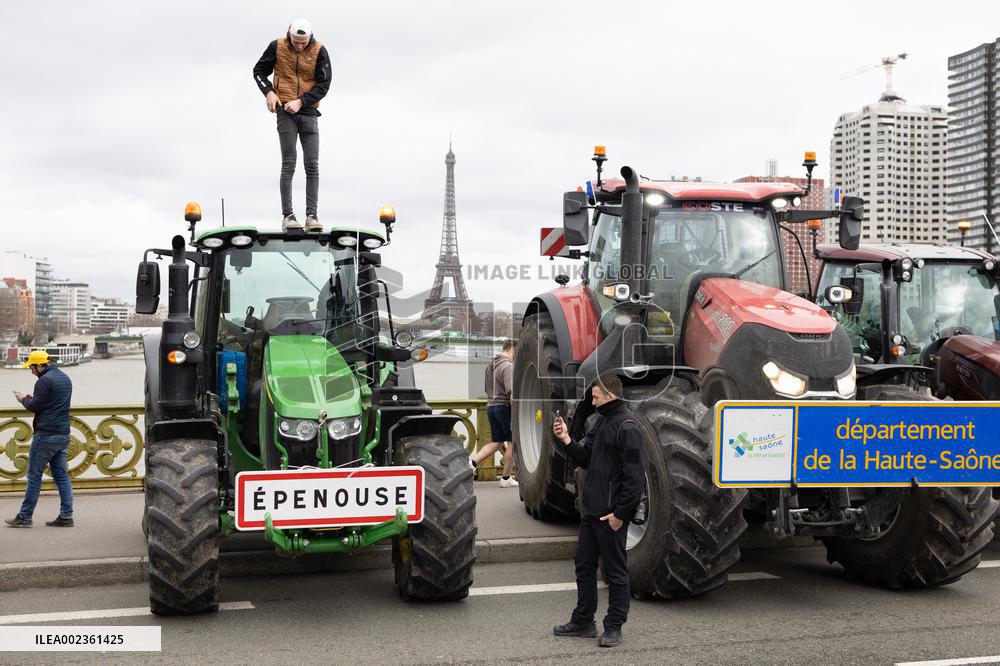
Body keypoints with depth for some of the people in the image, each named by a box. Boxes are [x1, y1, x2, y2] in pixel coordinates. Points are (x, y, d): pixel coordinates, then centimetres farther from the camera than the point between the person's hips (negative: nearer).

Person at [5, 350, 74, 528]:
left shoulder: (44, 381, -14)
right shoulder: (65, 378, 14)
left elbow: (35, 407, -14)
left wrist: (23, 399, 3)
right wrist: (34, 398, 15)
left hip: (46, 435, -8)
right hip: (63, 435, 8)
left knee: (34, 476, 0)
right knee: (61, 475, 8)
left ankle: (25, 517, 7)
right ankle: (66, 516, 5)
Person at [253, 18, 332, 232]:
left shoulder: (319, 51, -2)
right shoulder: (277, 46, 0)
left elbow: (324, 84, -3)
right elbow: (259, 71, 11)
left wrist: (301, 101, -14)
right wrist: (269, 92, -7)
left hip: (309, 112, 1)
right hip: (285, 112, -1)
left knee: (312, 165, -4)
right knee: (289, 164, -5)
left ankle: (311, 215, -1)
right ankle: (287, 216, -5)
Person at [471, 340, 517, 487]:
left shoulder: (490, 365, 13)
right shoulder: (508, 366, -15)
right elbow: (511, 391, -23)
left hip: (491, 406, 8)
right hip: (505, 407, -8)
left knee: (496, 443, 14)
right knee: (512, 443, 3)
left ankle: (472, 462, -2)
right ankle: (506, 479, 7)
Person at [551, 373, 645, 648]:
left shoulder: (627, 427, -16)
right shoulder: (602, 421, 13)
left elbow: (634, 476, -19)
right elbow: (586, 459, 15)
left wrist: (620, 514, -19)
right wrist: (567, 439, -1)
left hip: (611, 515, -9)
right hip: (591, 511, 9)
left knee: (615, 571, 4)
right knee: (584, 566, 16)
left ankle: (614, 627, 15)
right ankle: (583, 621, 28)